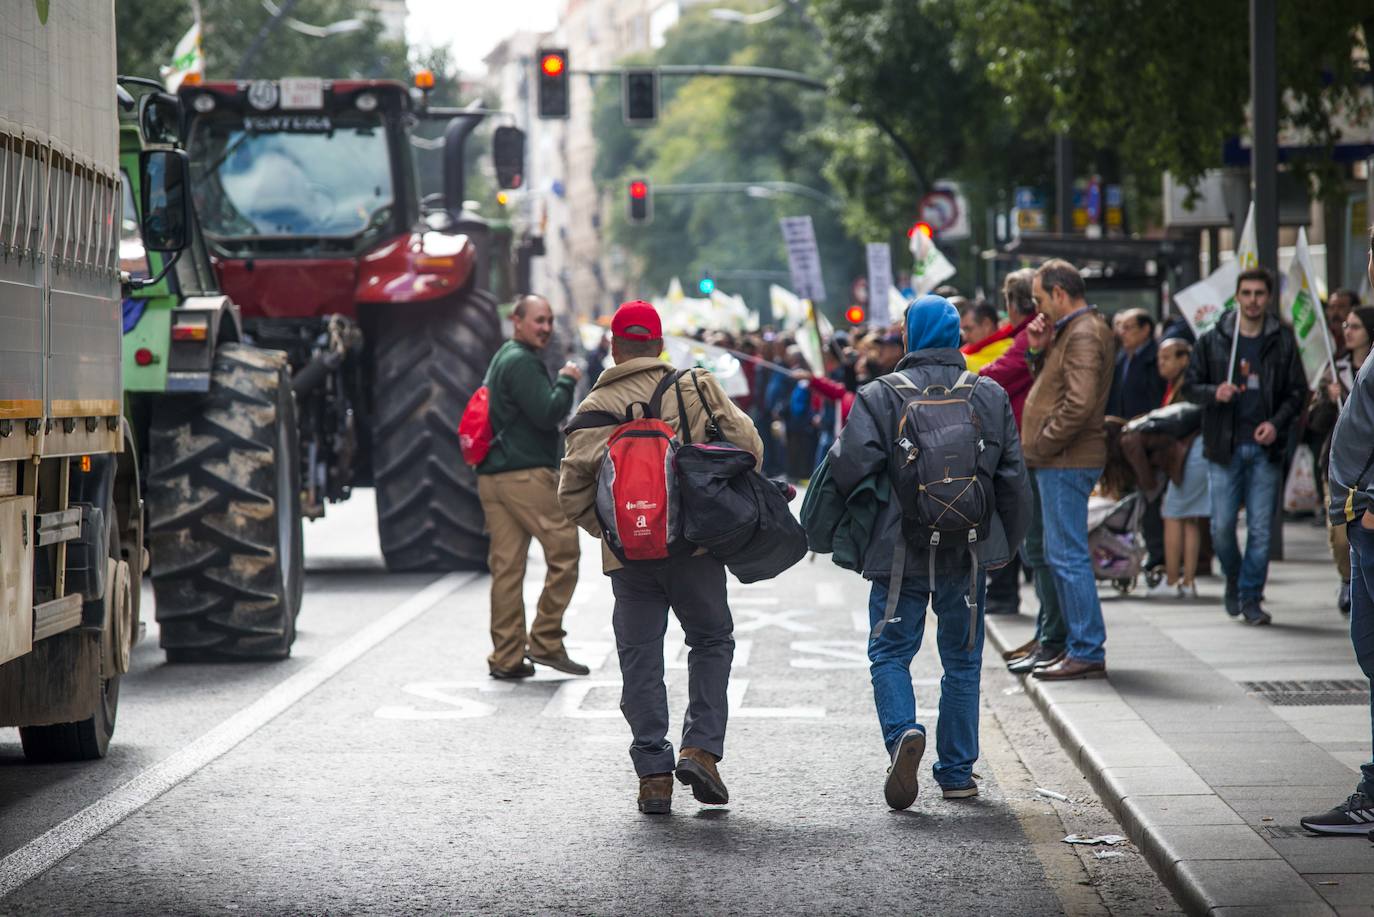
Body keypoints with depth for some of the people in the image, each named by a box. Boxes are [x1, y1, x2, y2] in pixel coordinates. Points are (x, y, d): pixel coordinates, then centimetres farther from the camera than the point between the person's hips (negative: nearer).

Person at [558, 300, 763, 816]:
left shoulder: (595, 407, 3)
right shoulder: (697, 388, 1)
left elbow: (573, 492, -1)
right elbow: (748, 444, -4)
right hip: (694, 545, -1)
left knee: (639, 659, 8)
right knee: (712, 641, 16)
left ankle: (654, 774, 6)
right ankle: (701, 749, 2)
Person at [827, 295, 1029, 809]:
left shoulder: (881, 396, -6)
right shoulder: (990, 397, 4)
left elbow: (853, 461, -17)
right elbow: (1012, 476, 6)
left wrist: (850, 522, 3)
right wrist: (1006, 544, 16)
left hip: (900, 552, -3)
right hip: (968, 552, 3)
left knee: (890, 652, 6)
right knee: (962, 659, 13)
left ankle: (902, 732, -21)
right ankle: (957, 773, 16)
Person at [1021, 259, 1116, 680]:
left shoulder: (1083, 334, -15)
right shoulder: (1070, 330, 18)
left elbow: (1078, 404, -25)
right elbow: (1052, 386, 21)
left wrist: (1042, 444, -17)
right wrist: (1038, 350, 6)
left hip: (1067, 462, -11)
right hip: (1061, 461, 11)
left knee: (1069, 557, -9)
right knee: (1062, 555, 16)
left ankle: (1087, 652, -7)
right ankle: (1080, 645, 22)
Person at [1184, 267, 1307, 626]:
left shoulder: (1283, 341, 5)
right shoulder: (1213, 340, 5)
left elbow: (1297, 391, 7)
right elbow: (1191, 386, 8)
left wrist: (1277, 423, -9)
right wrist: (1214, 393, -14)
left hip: (1265, 448, 0)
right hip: (1224, 447, 0)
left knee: (1261, 528, -1)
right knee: (1222, 526, -1)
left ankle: (1250, 596, 10)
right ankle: (1233, 579, 26)